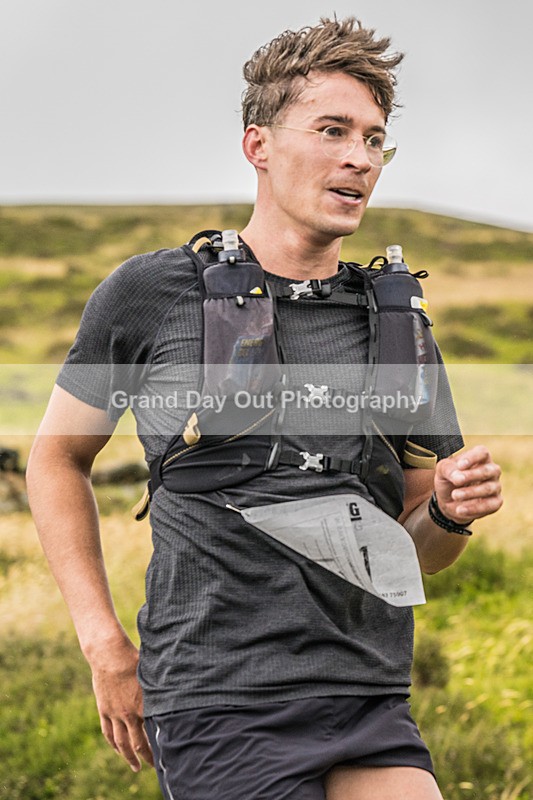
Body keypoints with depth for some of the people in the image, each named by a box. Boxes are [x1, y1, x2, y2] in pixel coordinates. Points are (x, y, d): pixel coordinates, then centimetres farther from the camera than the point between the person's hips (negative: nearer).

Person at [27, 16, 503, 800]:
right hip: (220, 705, -4)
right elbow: (57, 457, 12)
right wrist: (105, 644, 3)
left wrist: (451, 512, -7)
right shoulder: (150, 293, 0)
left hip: (371, 709, 4)